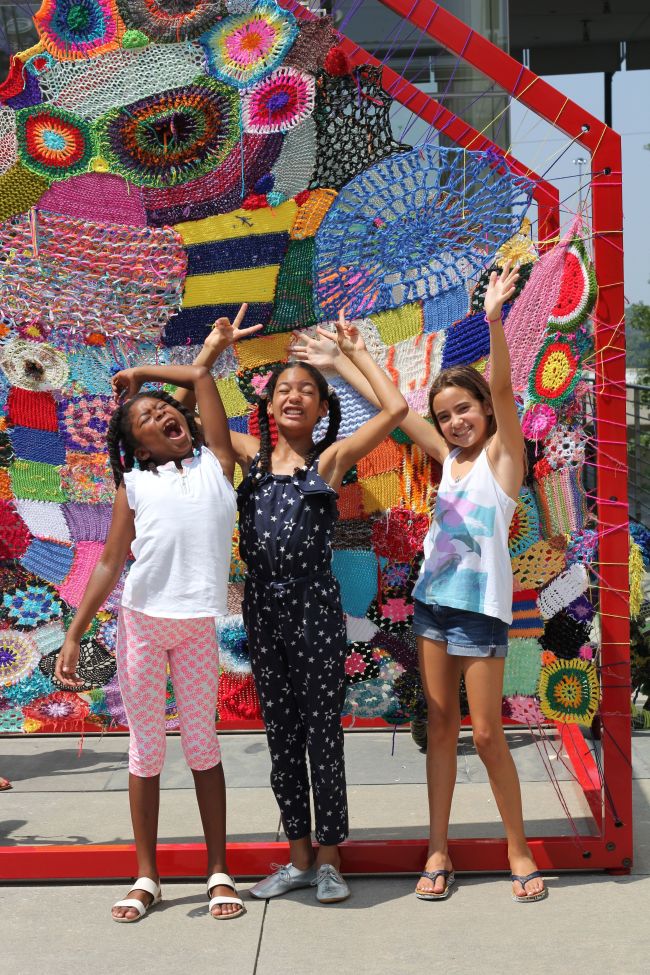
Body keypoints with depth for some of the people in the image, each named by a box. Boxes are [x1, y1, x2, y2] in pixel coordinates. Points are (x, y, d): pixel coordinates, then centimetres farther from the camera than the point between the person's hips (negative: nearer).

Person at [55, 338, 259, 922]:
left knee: (202, 746, 8)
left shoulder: (216, 463, 8)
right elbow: (110, 565, 5)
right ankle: (147, 878, 18)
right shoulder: (133, 484, 8)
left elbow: (201, 377, 9)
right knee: (146, 749, 8)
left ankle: (219, 873, 16)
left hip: (198, 626, 0)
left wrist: (139, 374, 20)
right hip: (140, 622, 1)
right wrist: (74, 636, 1)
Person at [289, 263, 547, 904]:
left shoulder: (502, 453, -4)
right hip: (433, 600, 6)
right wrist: (337, 364, 14)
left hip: (481, 607, -6)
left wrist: (493, 320, -32)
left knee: (486, 734, 0)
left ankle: (519, 852, 17)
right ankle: (438, 851, 19)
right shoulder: (447, 457, 9)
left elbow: (501, 388, -20)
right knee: (440, 724, 10)